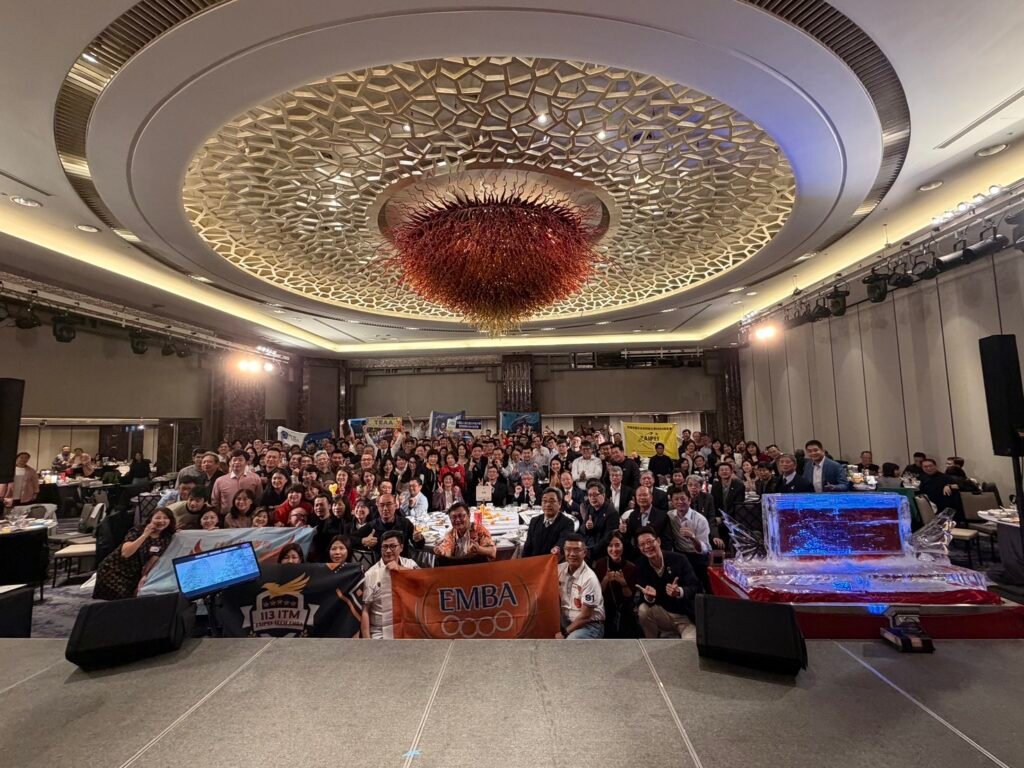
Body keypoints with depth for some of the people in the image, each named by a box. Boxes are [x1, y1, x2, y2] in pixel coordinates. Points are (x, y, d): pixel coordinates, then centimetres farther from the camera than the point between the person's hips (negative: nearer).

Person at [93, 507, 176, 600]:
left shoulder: (165, 539, -6)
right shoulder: (138, 531, -12)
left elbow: (152, 561, -4)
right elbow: (125, 553, -23)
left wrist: (143, 577, -12)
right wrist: (144, 535, -27)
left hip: (134, 576, 3)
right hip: (113, 570, -3)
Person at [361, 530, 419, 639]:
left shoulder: (409, 564, 3)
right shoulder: (371, 574, -5)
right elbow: (365, 610, -4)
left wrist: (400, 569, -19)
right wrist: (366, 640, -8)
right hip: (381, 635, -2)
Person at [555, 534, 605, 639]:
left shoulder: (589, 578, -19)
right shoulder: (560, 569, -3)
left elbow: (585, 616, -15)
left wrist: (564, 632, -13)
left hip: (589, 625, -5)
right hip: (565, 621, 5)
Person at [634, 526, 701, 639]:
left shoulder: (678, 559, -13)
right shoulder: (641, 566, -7)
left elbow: (695, 587, -17)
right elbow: (642, 599, -9)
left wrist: (679, 592, -37)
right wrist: (648, 596, -33)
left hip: (686, 616, -3)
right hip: (662, 614, 3)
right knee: (643, 610, -26)